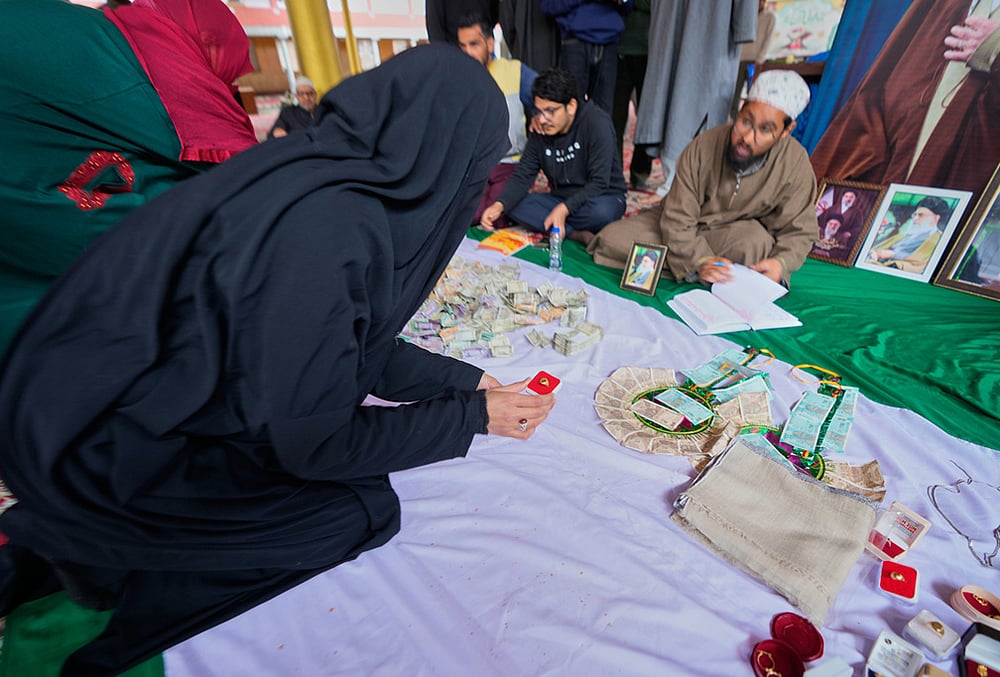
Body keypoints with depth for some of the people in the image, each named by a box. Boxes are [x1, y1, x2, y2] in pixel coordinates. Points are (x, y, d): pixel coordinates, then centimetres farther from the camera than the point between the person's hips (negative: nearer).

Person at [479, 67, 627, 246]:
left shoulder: (597, 123, -18)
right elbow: (523, 175, -7)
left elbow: (599, 183, -23)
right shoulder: (540, 130, -3)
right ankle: (577, 234, -23)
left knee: (601, 211, -40)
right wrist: (499, 205, -27)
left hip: (604, 198, -5)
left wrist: (564, 209, -35)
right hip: (562, 198, 5)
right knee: (514, 206, -18)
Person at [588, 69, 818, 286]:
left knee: (754, 243, -37)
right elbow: (677, 219, -22)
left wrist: (781, 263, -32)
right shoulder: (702, 148, -21)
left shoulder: (795, 164, -17)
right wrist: (701, 261, -36)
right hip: (685, 229, 0)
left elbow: (799, 232, -10)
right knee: (613, 239, -19)